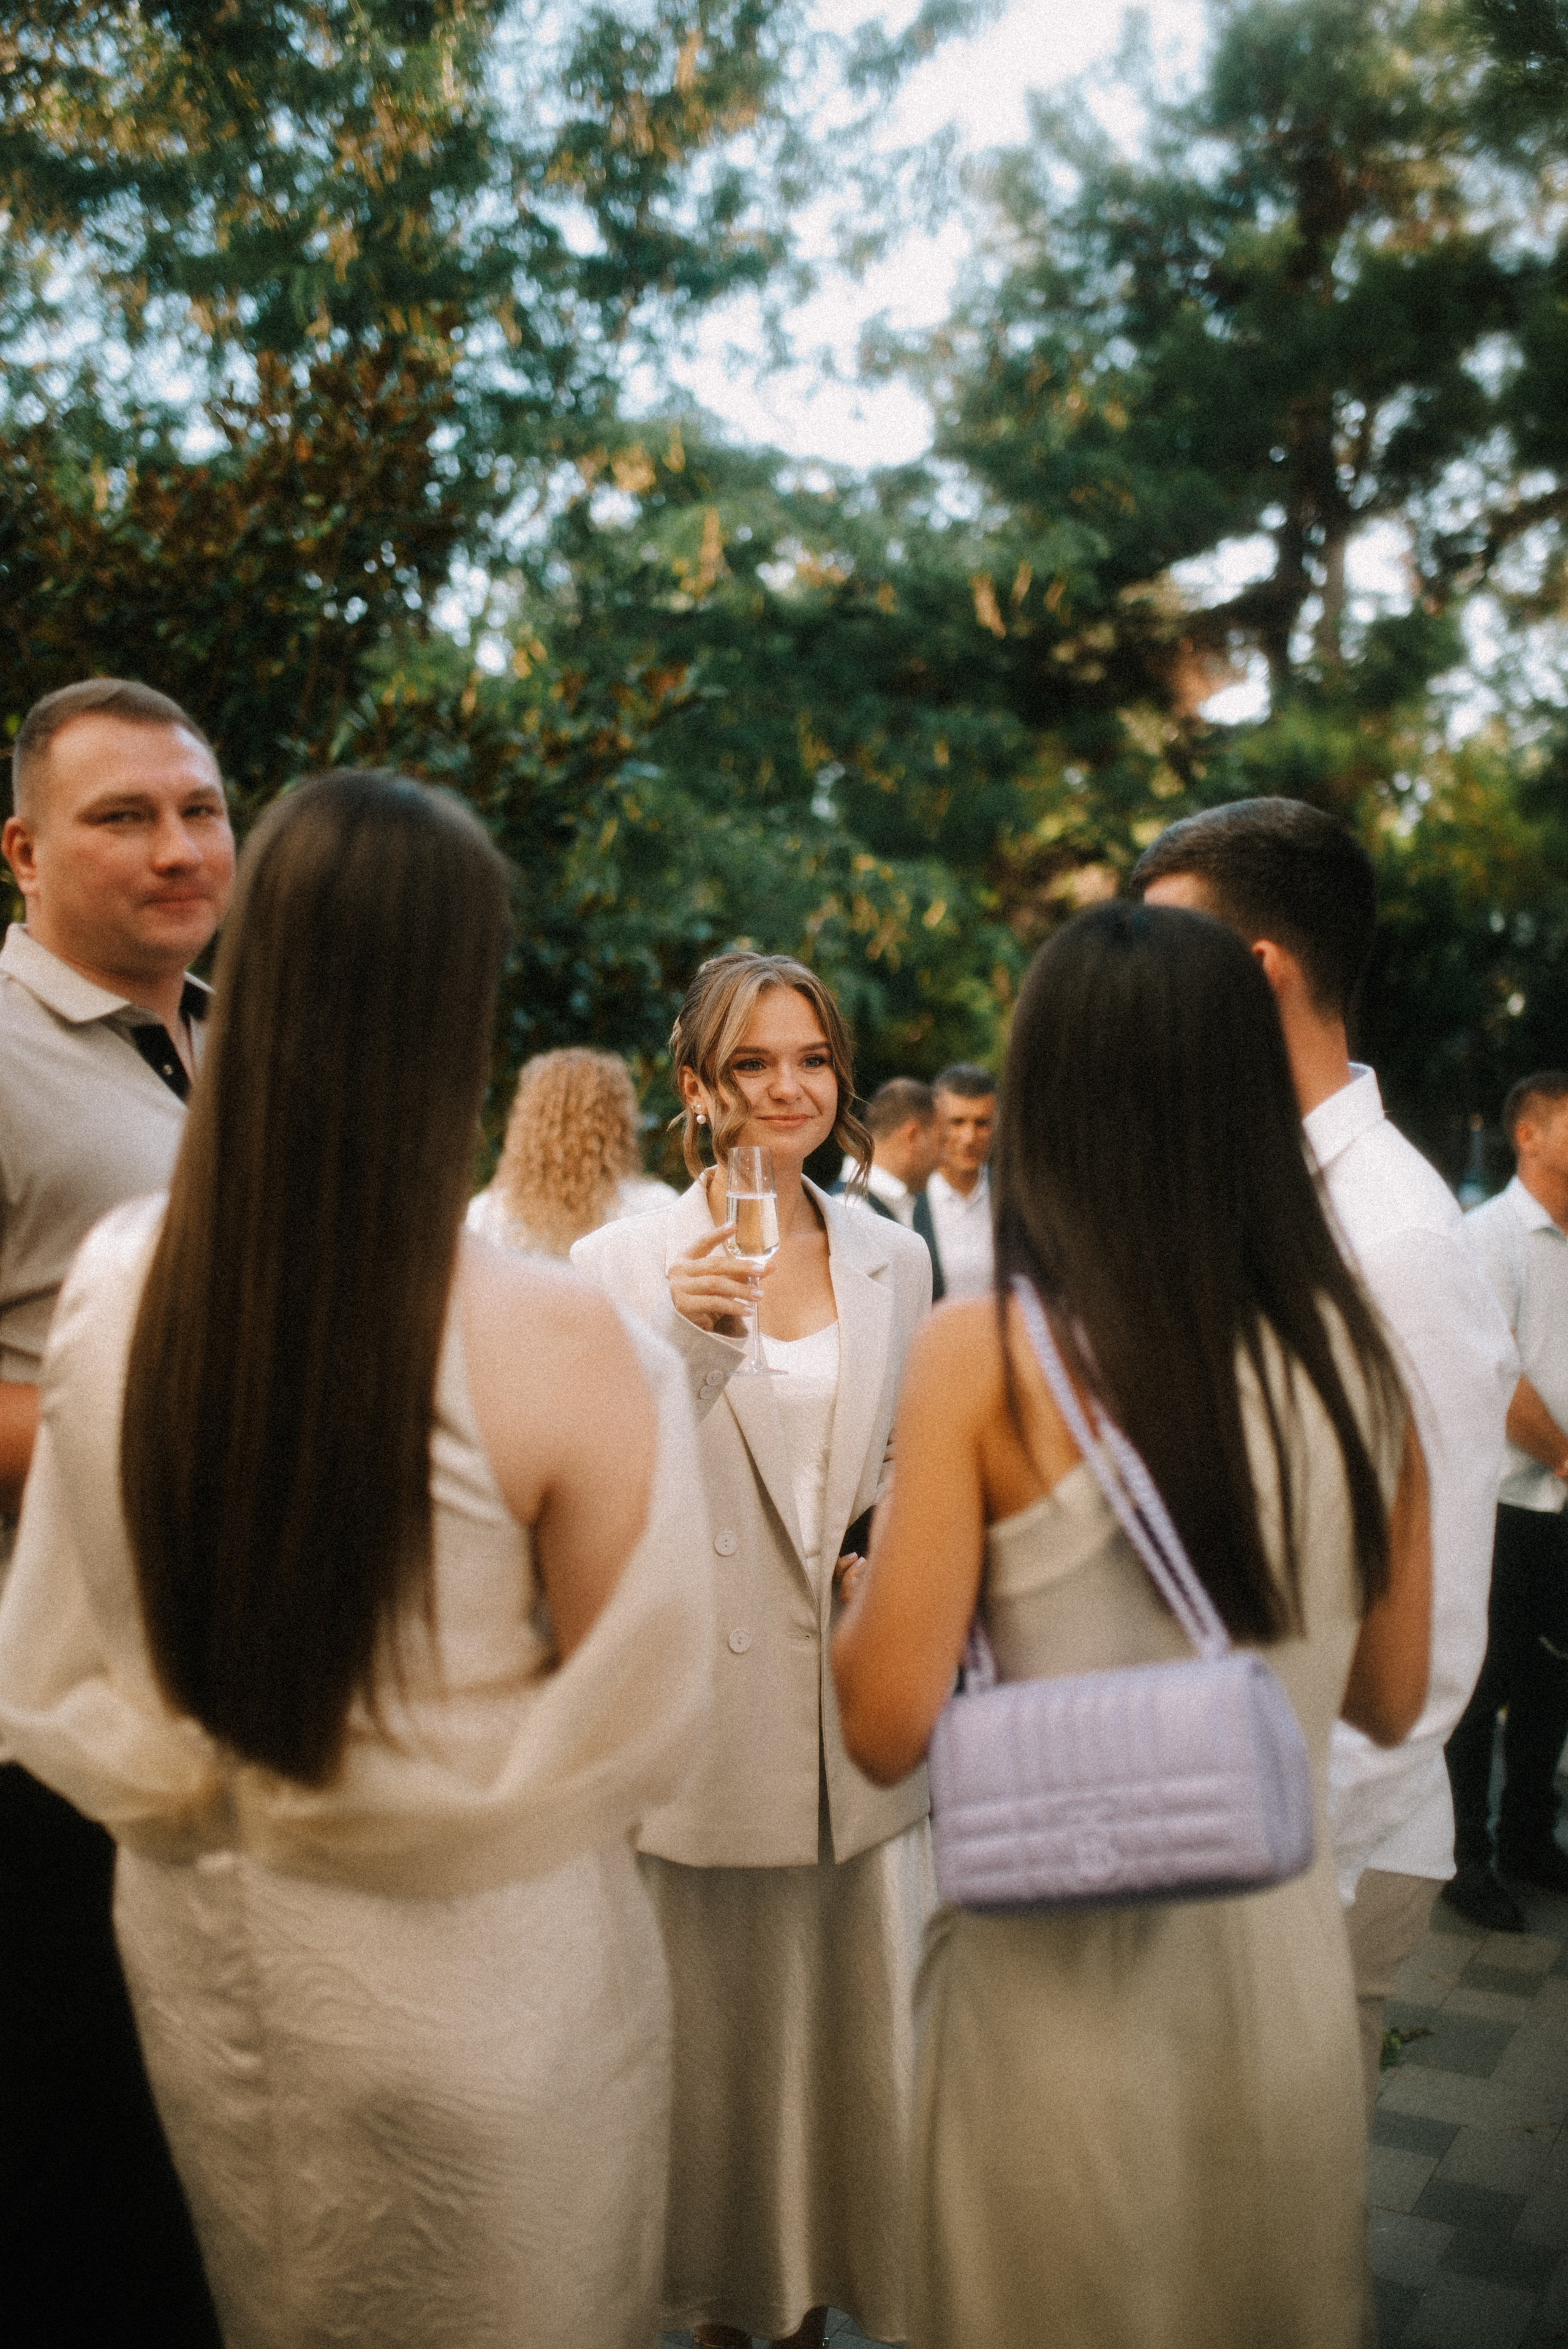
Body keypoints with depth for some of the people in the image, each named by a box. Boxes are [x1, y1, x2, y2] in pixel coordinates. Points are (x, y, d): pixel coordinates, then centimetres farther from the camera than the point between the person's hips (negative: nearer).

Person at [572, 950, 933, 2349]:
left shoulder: (896, 1259, 7)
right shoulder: (622, 1261, -6)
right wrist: (688, 1346, -25)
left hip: (865, 1725, 3)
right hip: (710, 1730, -3)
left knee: (868, 2040, 11)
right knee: (720, 2042, 10)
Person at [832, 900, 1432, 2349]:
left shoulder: (987, 1358, -18)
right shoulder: (1356, 1352, -6)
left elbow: (888, 1726, -16)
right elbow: (1391, 1698, 4)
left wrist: (864, 1587, 3)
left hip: (1066, 1965, -3)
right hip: (1283, 1950, 4)